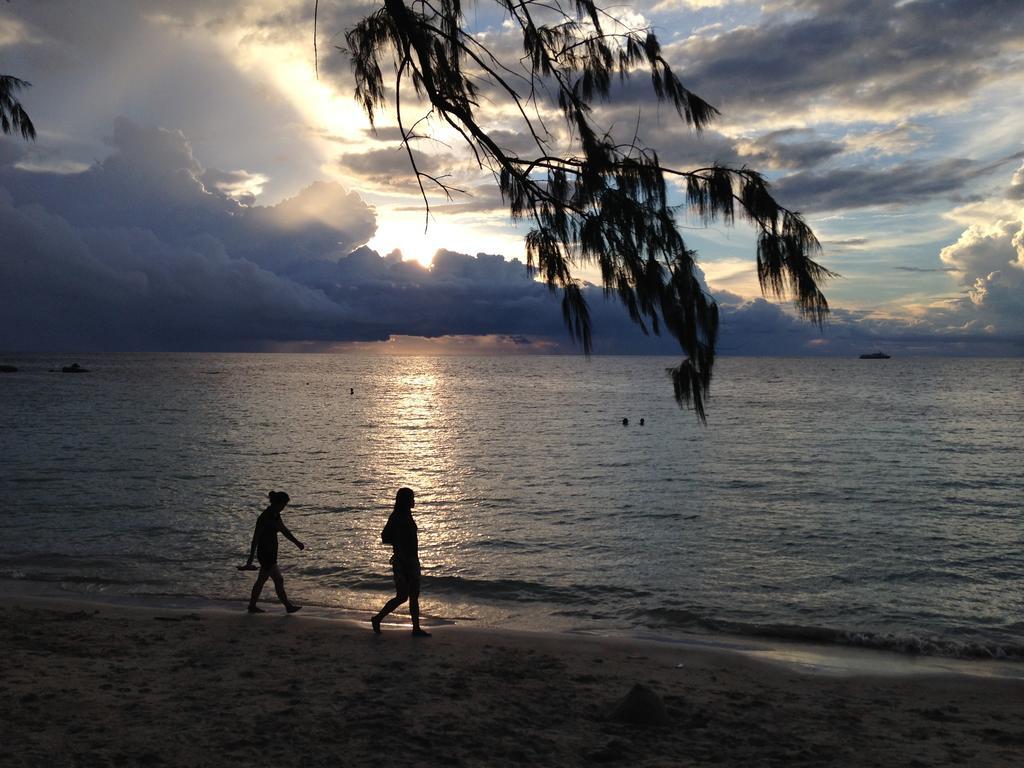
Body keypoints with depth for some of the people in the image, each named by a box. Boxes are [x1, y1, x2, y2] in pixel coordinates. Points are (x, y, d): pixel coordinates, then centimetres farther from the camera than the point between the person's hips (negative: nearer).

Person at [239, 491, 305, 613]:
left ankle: (252, 606, 27)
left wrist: (297, 542, 18)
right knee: (278, 580, -2)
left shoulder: (275, 515, 5)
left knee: (262, 580, 17)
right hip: (265, 553, -9)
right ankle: (288, 606, 7)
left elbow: (284, 530, 17)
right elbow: (256, 538, -20)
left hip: (271, 552, 9)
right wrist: (250, 560, -19)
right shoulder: (265, 517, -22)